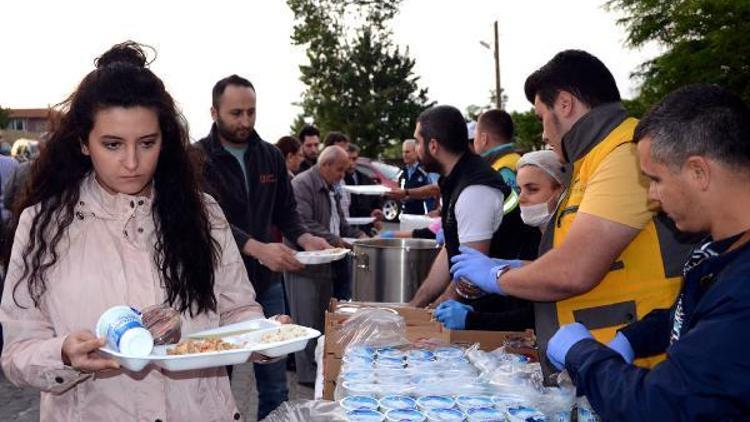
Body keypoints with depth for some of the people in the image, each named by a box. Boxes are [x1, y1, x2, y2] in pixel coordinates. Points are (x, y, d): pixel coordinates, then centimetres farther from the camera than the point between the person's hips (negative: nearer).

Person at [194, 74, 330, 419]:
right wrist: (257, 248, -36)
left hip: (266, 282, 4)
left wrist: (303, 237, -8)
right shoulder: (198, 158, -10)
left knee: (275, 387, 12)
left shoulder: (271, 156, 6)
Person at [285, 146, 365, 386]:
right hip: (304, 265, -9)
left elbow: (339, 223, 27)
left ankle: (321, 367, 22)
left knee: (323, 319, 13)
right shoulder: (302, 184, -14)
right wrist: (334, 240, -22)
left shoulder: (330, 190, 18)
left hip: (325, 265, 10)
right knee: (307, 322, -3)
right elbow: (303, 223, -24)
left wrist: (357, 235, 10)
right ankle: (307, 373, 5)